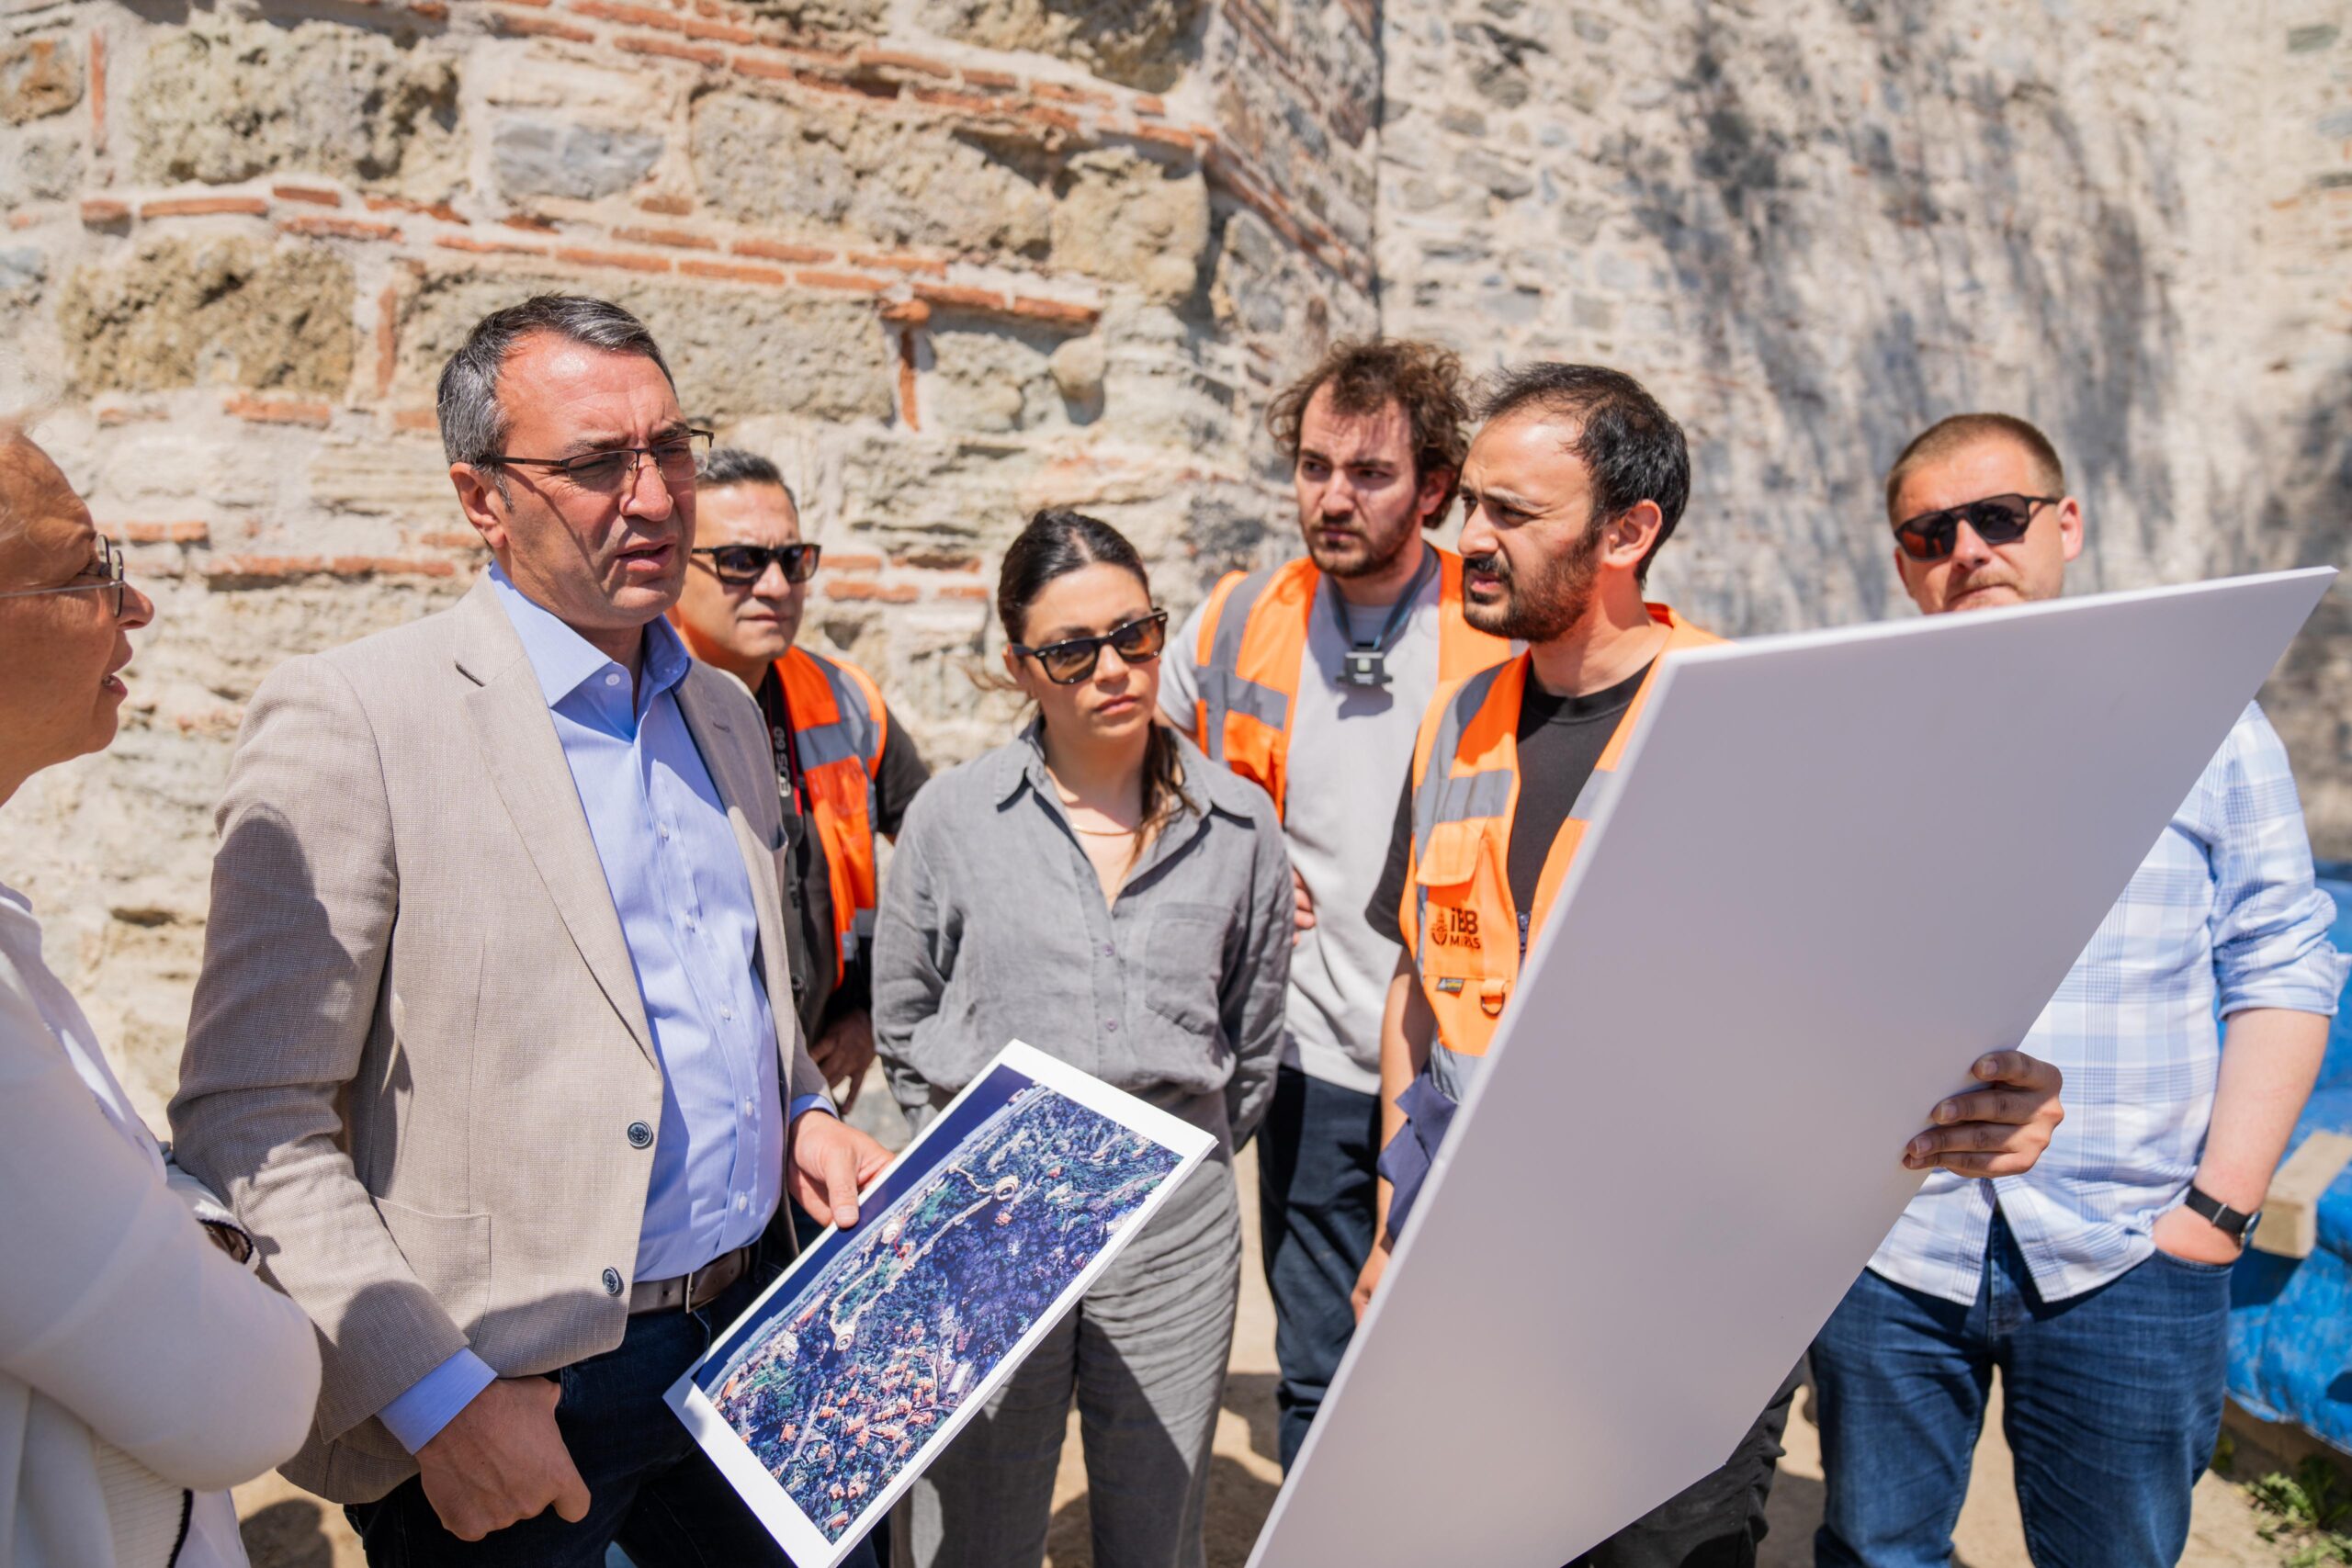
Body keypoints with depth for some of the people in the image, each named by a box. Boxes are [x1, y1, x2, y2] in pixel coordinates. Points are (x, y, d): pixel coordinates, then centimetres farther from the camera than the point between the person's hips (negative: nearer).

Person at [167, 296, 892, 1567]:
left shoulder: (723, 713, 7)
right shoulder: (349, 717, -14)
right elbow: (248, 1116, -15)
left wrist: (802, 1115, 2)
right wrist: (435, 1398, -18)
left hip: (753, 1332, 6)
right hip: (515, 1402, -6)